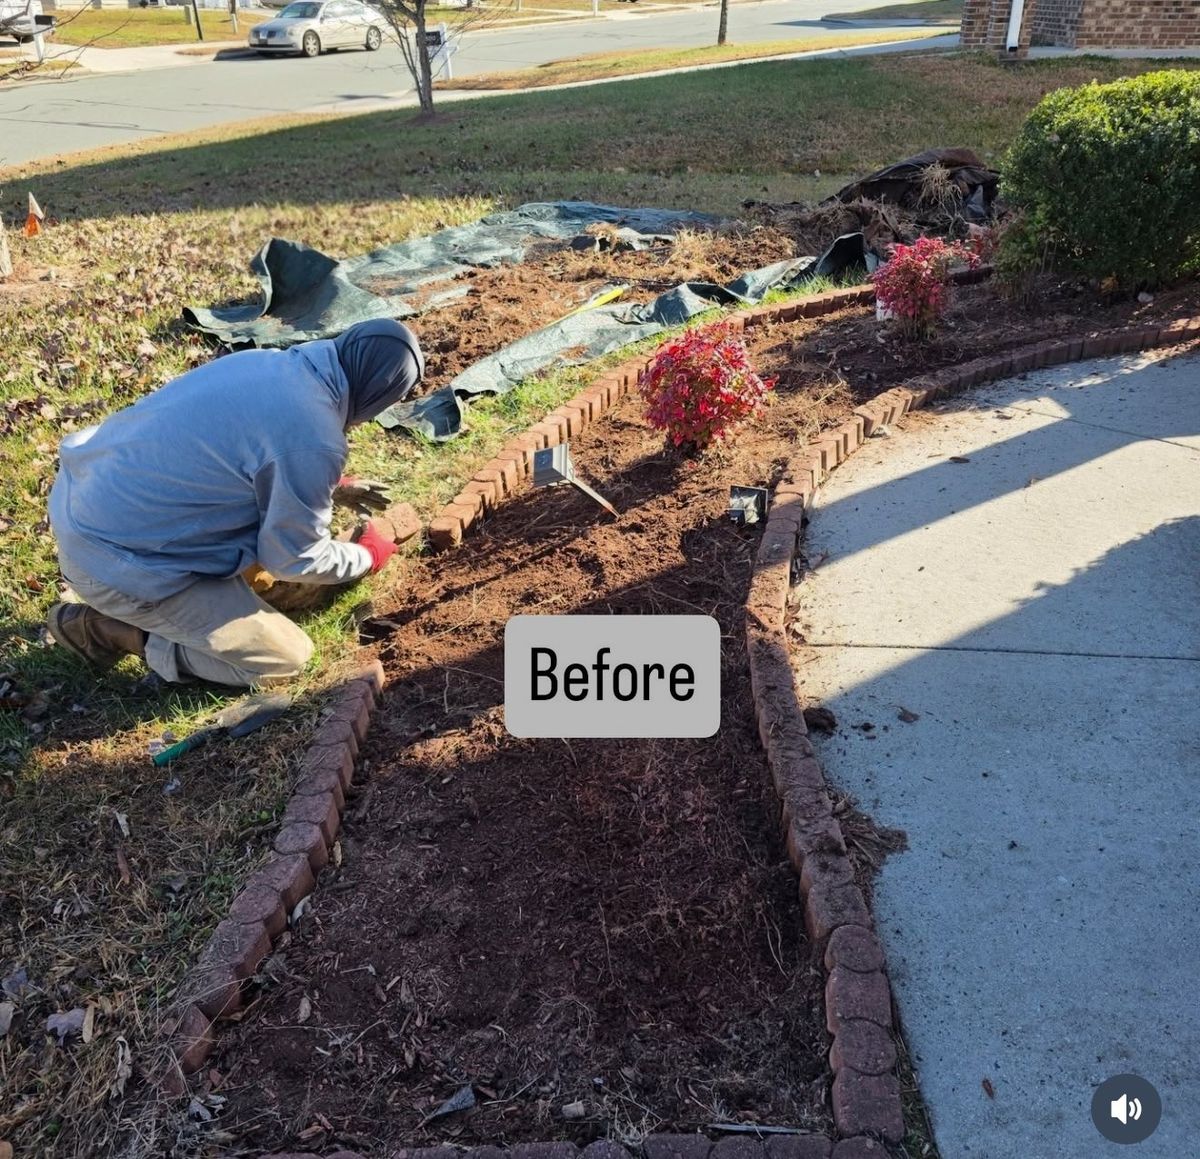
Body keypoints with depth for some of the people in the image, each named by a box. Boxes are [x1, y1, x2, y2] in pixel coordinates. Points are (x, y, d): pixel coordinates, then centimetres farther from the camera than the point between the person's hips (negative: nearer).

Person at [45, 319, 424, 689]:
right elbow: (295, 559, -9)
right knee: (286, 658, -1)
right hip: (117, 562, -9)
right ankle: (116, 632, 3)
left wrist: (328, 484, 31)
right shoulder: (313, 441, -23)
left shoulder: (264, 361, 2)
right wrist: (368, 557, 8)